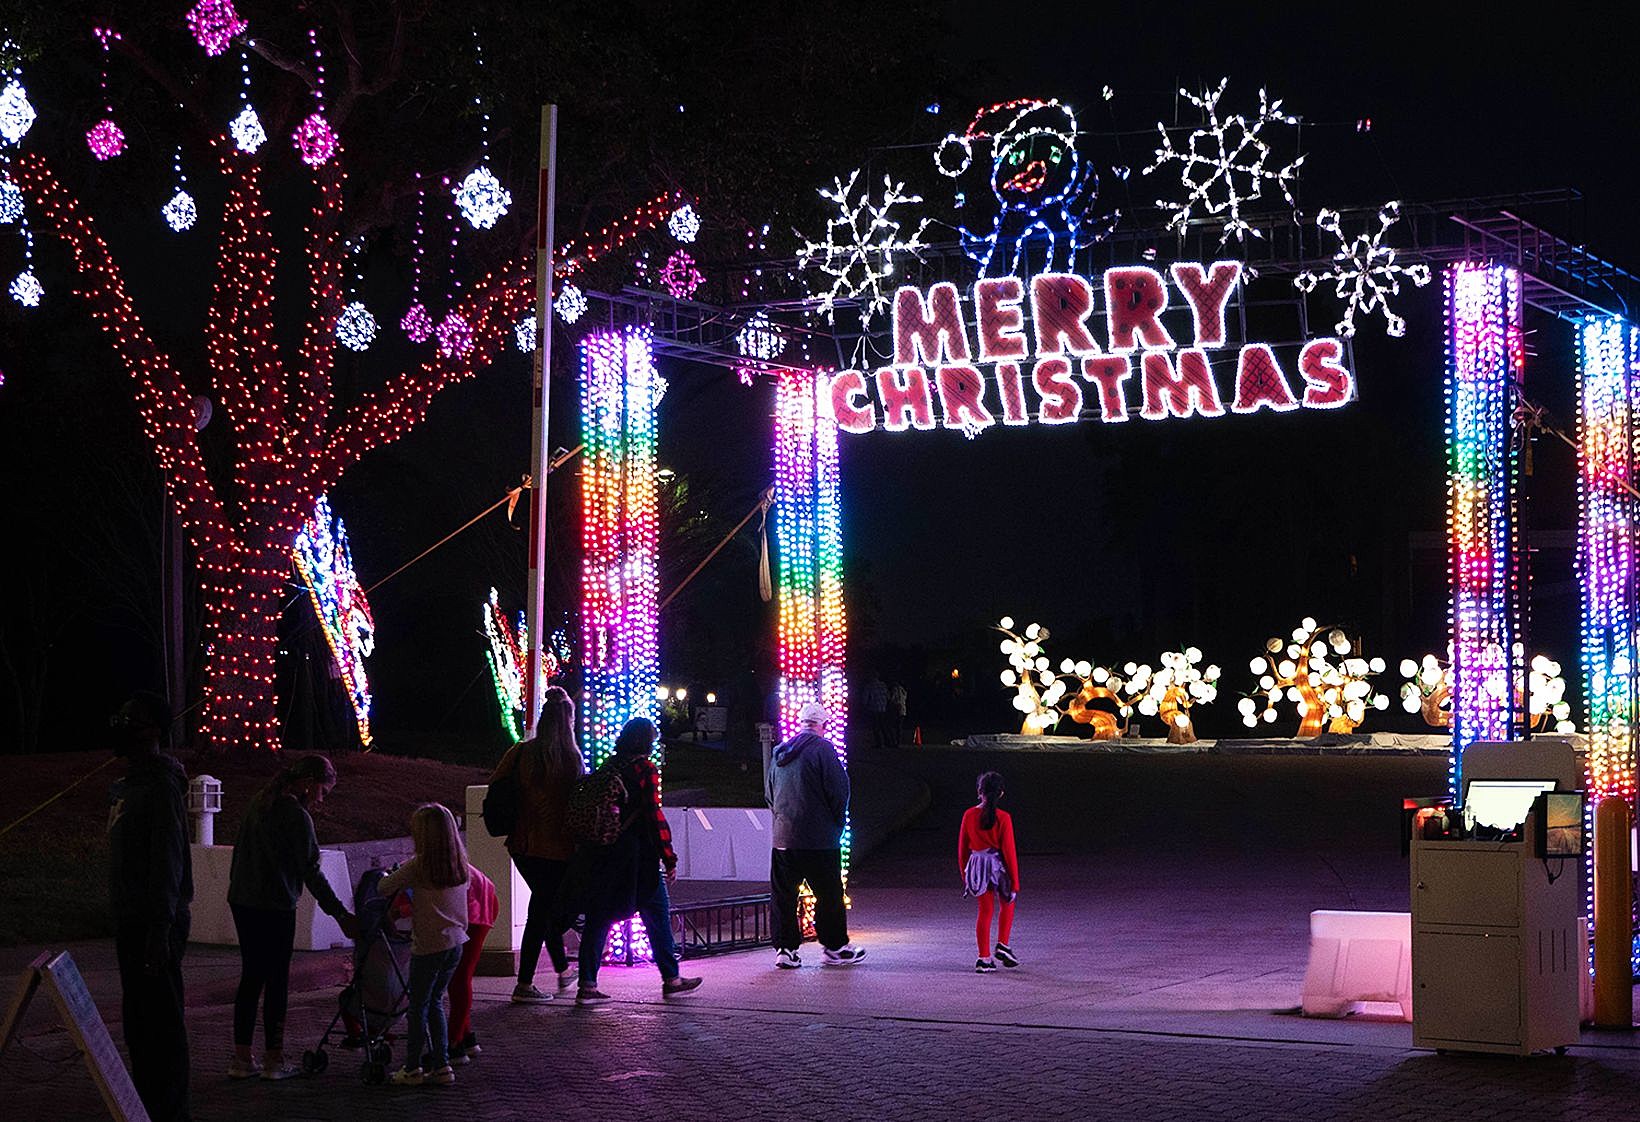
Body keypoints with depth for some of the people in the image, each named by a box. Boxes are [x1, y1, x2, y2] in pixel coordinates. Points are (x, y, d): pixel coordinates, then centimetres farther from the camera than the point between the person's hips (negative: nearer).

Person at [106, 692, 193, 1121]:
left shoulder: (161, 785, -15)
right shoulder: (126, 786, 16)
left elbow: (168, 864, -20)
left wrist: (159, 933, -23)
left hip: (155, 923, -10)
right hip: (131, 922, 10)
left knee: (162, 1022, -7)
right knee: (138, 1022, 16)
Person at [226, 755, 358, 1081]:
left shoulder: (259, 803, 13)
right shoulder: (296, 815, -13)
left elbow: (240, 852, 18)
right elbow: (311, 871, -15)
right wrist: (340, 913, -14)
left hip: (242, 902, 8)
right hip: (275, 907, -8)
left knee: (251, 978, 12)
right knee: (276, 981, 1)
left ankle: (241, 1058, 13)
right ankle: (273, 1060, 5)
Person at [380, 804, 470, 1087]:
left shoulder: (417, 867, -14)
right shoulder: (460, 864, 2)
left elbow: (383, 888, -8)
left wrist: (390, 876, 16)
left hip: (428, 945, -6)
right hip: (456, 942, 6)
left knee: (418, 1005, 7)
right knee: (435, 1002, 17)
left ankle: (413, 1069, 13)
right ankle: (442, 1066, 15)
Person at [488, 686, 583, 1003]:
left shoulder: (521, 752, -2)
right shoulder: (571, 758, -13)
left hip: (523, 845, 5)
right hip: (556, 847, -5)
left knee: (546, 905, 22)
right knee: (541, 912, 1)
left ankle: (563, 969, 36)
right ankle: (524, 985, 2)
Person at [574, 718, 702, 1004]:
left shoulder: (608, 766, 10)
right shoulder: (645, 769, -8)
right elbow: (654, 816, -13)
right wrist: (669, 859, -11)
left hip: (600, 854, 6)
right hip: (637, 857, -5)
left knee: (598, 918, 6)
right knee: (657, 916, 7)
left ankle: (587, 985, 0)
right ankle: (671, 978, 14)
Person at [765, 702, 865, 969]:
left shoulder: (779, 752, 13)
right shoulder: (823, 749, -9)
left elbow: (769, 793, 20)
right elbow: (839, 790, -12)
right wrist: (838, 824, 2)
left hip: (782, 837, 6)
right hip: (819, 838, -6)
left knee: (783, 894, 7)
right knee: (829, 894, 5)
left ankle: (784, 948, 5)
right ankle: (834, 947, 11)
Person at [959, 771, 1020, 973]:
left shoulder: (969, 815, -4)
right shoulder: (1003, 818, -14)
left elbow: (962, 848, 4)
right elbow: (1009, 851, -12)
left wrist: (964, 876, 17)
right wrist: (1015, 882, -5)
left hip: (977, 865, 3)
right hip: (998, 865, -3)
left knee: (985, 910, 11)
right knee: (1007, 904, 23)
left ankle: (984, 958, 9)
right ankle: (1002, 946, 15)